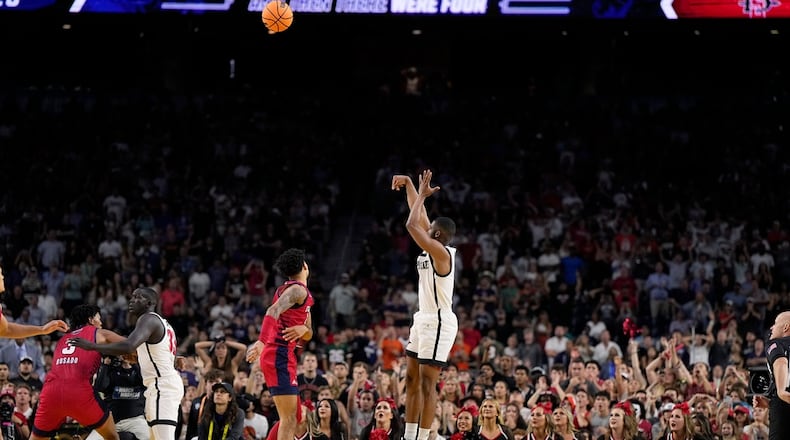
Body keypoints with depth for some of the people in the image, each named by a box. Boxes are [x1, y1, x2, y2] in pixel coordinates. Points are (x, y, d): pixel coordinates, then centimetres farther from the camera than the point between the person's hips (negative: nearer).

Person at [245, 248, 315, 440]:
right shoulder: (298, 290, -9)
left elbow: (308, 335, 24)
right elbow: (273, 311, -28)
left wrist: (304, 329, -1)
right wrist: (262, 341, -41)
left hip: (282, 356, 10)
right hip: (280, 356, -10)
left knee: (295, 417, 14)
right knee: (289, 418, -13)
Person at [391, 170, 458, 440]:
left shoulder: (440, 252, -18)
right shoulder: (432, 248, 8)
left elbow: (412, 225, -26)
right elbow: (418, 217, 17)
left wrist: (422, 194, -16)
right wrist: (409, 185, 12)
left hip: (438, 322, -10)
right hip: (423, 319, 10)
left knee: (427, 384, -9)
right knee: (412, 380, 12)